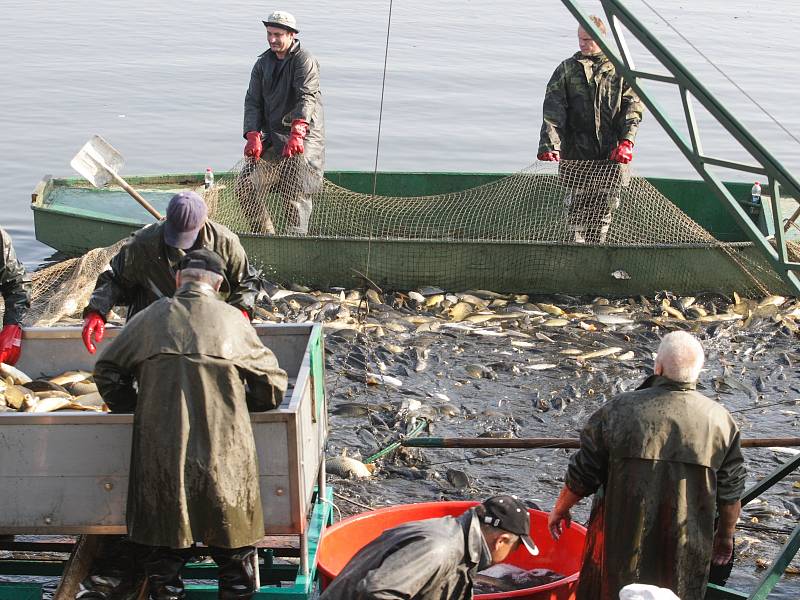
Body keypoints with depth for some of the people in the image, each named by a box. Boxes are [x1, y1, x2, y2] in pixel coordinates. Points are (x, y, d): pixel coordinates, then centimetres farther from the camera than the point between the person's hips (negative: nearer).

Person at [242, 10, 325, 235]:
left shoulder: (304, 60, -8)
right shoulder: (263, 63, 13)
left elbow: (306, 98, -21)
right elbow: (253, 101, 6)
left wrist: (297, 134, -35)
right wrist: (253, 136, -11)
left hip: (304, 136, -6)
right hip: (272, 136, 6)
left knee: (295, 195, -13)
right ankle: (266, 236, 12)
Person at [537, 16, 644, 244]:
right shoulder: (567, 69, 5)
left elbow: (633, 107, 3)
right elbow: (553, 112, -3)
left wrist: (626, 141, -12)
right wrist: (550, 146, -17)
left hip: (612, 154, 1)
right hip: (577, 153, -1)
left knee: (605, 208, 6)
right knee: (578, 205, -3)